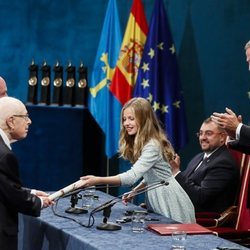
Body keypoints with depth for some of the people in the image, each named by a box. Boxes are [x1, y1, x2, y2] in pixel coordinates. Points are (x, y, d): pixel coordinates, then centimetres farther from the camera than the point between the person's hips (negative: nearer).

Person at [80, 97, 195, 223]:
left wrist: (97, 180, -42)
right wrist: (135, 191, 1)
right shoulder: (138, 143, 7)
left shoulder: (152, 146, -24)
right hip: (155, 198, 9)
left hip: (169, 201, -9)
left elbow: (133, 176, -35)